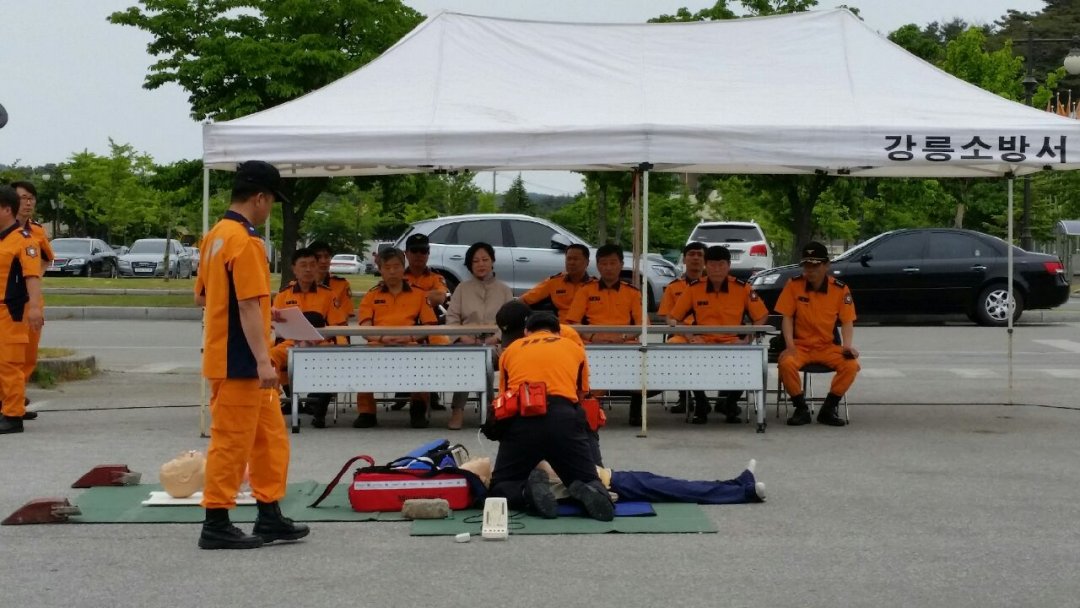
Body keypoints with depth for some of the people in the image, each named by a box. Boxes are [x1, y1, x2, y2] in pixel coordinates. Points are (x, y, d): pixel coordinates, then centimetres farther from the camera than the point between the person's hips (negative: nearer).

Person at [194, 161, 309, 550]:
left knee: (270, 438, 15)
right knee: (231, 443, -2)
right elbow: (249, 305, -23)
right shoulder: (245, 241, -17)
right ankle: (216, 526, 5)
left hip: (224, 356, 10)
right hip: (240, 362, -10)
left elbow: (202, 296, 19)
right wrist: (263, 360, -23)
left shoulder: (215, 236, 12)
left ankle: (270, 519, 21)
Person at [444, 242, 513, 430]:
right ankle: (458, 409, -30)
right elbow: (452, 318, 8)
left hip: (495, 343, 0)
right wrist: (463, 336, -11)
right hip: (467, 341, 0)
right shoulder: (462, 288, 18)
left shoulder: (504, 290, 16)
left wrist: (496, 337, -14)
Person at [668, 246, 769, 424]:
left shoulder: (742, 288, 2)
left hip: (732, 343, 0)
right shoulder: (694, 289, 3)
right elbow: (674, 318, 9)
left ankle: (730, 402, 1)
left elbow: (761, 317, 10)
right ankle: (701, 404, -4)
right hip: (702, 343, 0)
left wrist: (747, 340, -4)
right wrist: (691, 337, -5)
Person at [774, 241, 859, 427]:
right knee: (786, 364, -33)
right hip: (800, 345, -1)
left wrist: (848, 345, -17)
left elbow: (847, 321, 0)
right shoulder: (794, 285, -3)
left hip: (828, 347, 1)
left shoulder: (840, 289, -2)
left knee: (851, 365, -27)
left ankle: (828, 409, -9)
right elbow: (787, 317, -2)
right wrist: (790, 346, -15)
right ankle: (801, 409, -11)